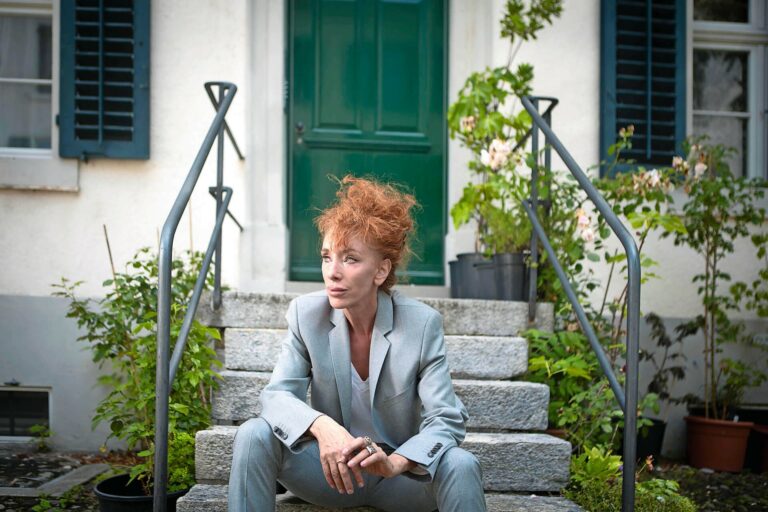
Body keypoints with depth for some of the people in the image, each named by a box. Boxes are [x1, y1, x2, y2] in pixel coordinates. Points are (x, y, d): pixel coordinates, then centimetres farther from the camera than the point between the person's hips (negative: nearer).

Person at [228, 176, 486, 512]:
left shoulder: (423, 324, -14)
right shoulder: (306, 314, -8)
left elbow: (446, 419, -17)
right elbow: (277, 395, -13)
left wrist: (395, 462, -38)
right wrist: (322, 427, -36)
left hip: (403, 474, -1)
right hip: (331, 468, 2)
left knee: (460, 465, -31)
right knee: (254, 436, -23)